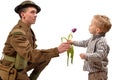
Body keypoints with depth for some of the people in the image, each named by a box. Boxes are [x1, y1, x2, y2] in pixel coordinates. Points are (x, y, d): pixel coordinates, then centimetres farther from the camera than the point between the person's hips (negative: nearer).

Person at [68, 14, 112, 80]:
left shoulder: (102, 41, -22)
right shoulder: (93, 38, 9)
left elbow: (100, 55, -31)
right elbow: (85, 43, 28)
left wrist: (86, 56, -34)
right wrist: (73, 42, 29)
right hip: (92, 71, 10)